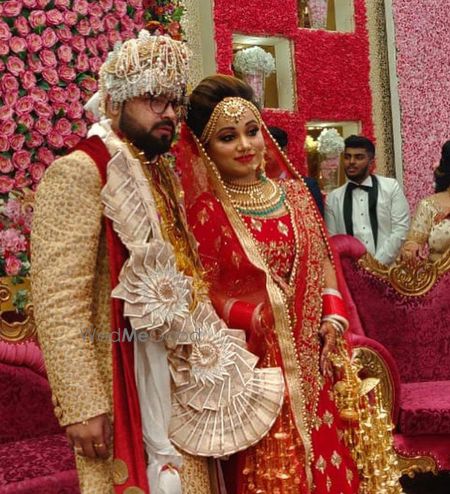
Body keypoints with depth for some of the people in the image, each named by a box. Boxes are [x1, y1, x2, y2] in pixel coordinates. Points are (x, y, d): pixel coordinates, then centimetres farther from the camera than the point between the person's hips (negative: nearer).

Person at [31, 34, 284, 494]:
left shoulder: (164, 176, 14)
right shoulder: (78, 173, -12)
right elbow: (58, 302, -19)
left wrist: (210, 356, 12)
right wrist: (83, 404, -22)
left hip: (177, 378, 8)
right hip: (121, 383, -8)